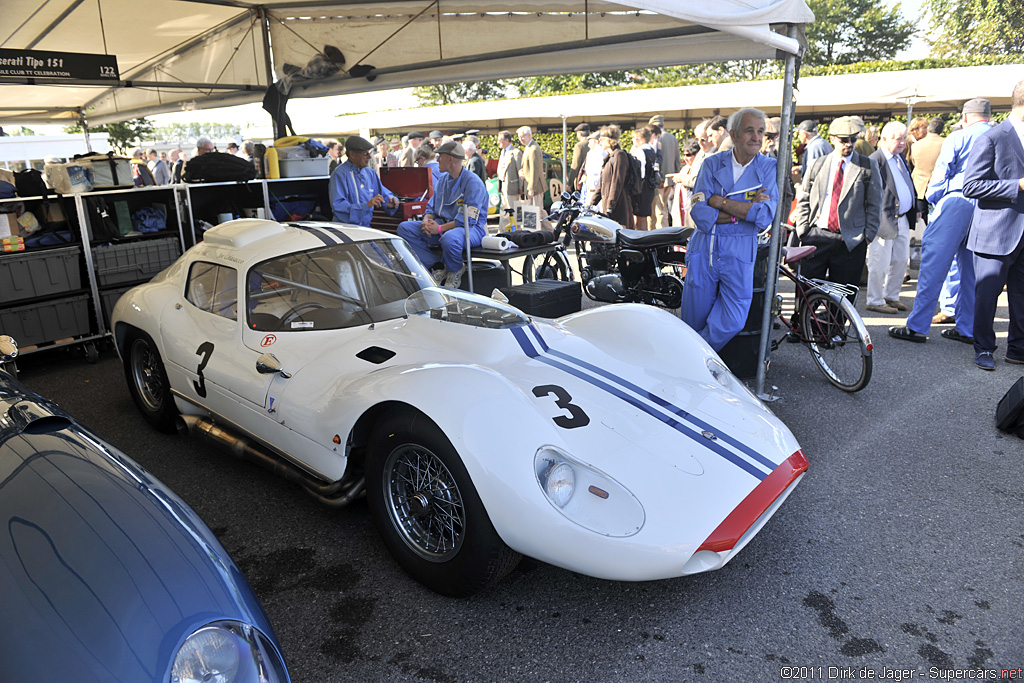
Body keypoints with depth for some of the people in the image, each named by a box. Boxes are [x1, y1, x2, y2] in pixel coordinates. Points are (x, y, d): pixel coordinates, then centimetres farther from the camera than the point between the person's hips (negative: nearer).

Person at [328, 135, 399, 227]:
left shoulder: (370, 173, 15)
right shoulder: (339, 174, -8)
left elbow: (384, 194, 25)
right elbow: (337, 206, -18)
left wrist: (392, 201, -1)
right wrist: (367, 205, -28)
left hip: (367, 226, 7)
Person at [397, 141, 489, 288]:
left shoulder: (473, 182, -12)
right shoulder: (443, 179, 15)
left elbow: (469, 219, -20)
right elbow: (431, 206, 20)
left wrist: (440, 228, -23)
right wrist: (427, 219, -6)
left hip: (471, 228, -8)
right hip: (443, 224, 8)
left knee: (449, 238, -44)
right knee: (404, 228, -8)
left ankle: (455, 270, -9)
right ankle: (437, 267, -12)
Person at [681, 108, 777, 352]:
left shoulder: (769, 168, 2)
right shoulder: (712, 164, 4)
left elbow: (765, 217, -13)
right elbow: (699, 213, -8)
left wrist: (720, 202, -13)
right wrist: (744, 210, -15)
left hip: (739, 252, -1)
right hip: (703, 250, 1)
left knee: (732, 323, -10)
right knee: (693, 322, 7)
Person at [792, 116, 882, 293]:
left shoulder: (868, 166, 6)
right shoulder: (817, 164, 10)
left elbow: (874, 204, 6)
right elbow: (803, 200, 11)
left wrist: (868, 235, -3)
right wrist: (803, 230, 2)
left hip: (851, 242, -1)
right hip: (816, 237, 1)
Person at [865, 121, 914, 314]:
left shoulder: (900, 157, 16)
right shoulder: (875, 161, -12)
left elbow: (908, 186, 24)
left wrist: (914, 210, 17)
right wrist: (876, 222, -19)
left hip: (902, 220, 9)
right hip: (885, 221, -9)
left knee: (901, 260, 14)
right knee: (880, 263, -2)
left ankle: (891, 296, 27)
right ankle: (875, 301, 9)